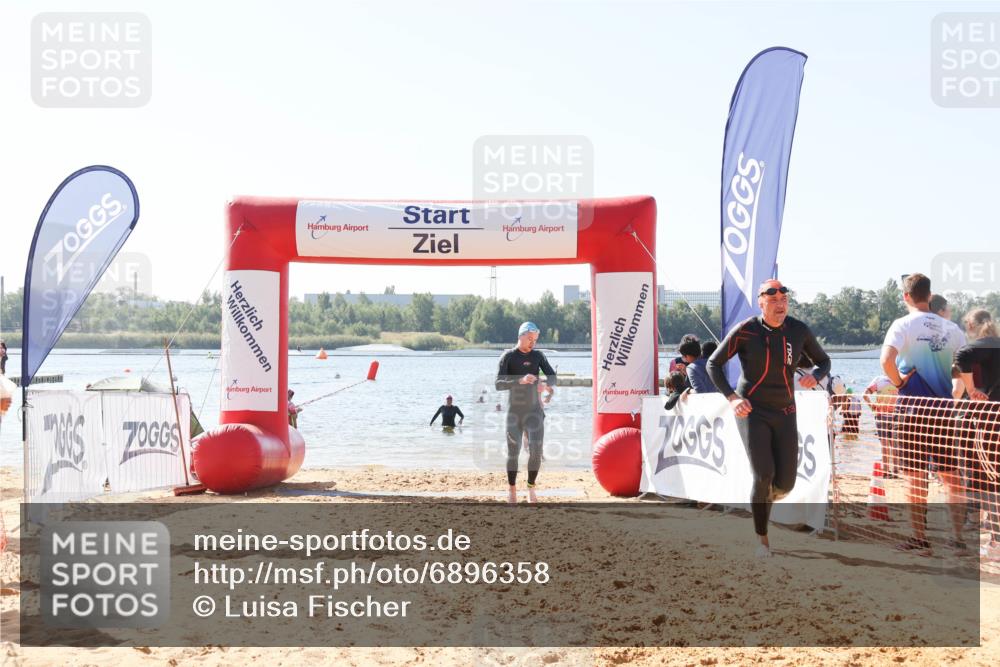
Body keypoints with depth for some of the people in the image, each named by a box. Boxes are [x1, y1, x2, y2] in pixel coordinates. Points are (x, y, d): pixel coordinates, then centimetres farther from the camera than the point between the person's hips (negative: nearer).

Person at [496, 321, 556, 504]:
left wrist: (547, 385, -27)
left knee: (536, 451, -10)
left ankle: (531, 488, 5)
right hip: (514, 411, -2)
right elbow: (499, 385, -14)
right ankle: (512, 490, 16)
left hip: (534, 410, 2)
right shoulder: (508, 356, -5)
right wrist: (520, 381, -31)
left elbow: (552, 376, -3)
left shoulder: (538, 355, 5)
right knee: (513, 452, 1)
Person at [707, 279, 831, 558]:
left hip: (784, 412, 4)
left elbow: (824, 361, 13)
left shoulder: (799, 330, -1)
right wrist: (731, 397, -14)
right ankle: (761, 538, 2)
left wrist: (815, 376, -12)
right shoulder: (745, 331, -10)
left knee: (785, 483, -2)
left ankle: (763, 498, 36)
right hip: (751, 411, -3)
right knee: (764, 475, -17)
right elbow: (713, 364, -1)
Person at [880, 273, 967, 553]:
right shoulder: (950, 327, 6)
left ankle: (920, 539, 8)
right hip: (946, 408, 3)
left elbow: (887, 359, -24)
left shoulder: (903, 325, -7)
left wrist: (898, 382, -8)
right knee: (952, 475, 9)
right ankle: (959, 538, 10)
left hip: (914, 407, -3)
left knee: (915, 476, 4)